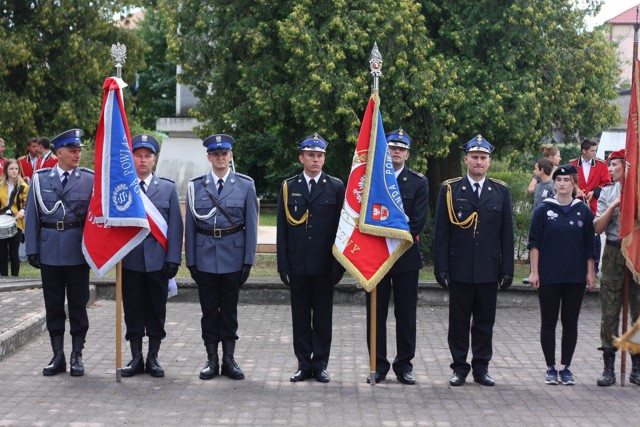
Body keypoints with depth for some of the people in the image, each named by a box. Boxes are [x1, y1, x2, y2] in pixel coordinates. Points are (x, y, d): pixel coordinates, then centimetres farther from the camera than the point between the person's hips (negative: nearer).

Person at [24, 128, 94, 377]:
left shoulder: (90, 179, 0)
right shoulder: (40, 179, 4)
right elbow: (32, 216, 5)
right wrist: (32, 249, 0)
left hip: (78, 251, -1)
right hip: (50, 251, 2)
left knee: (78, 304, 5)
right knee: (53, 305, 7)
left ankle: (77, 356, 14)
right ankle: (58, 356, 16)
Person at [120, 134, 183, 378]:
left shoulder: (168, 188, 7)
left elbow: (175, 226, 4)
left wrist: (173, 259, -4)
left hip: (157, 260, 0)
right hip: (130, 260, 0)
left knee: (156, 310, 6)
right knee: (133, 310, 6)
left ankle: (153, 358, 15)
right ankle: (136, 358, 15)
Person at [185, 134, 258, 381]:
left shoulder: (245, 185, 1)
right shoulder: (195, 186, 4)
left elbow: (251, 225, 1)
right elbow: (190, 226, 5)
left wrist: (249, 260, -4)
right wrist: (190, 260, 1)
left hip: (233, 258, -1)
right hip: (205, 257, 1)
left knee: (229, 311, 6)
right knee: (209, 311, 6)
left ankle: (229, 360, 14)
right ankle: (211, 360, 14)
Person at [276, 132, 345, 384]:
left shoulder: (336, 187, 4)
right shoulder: (288, 188, 7)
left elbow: (341, 227, 2)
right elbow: (282, 229, 6)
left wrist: (339, 264, -4)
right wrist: (283, 265, -1)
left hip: (324, 265, -1)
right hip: (298, 265, 1)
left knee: (323, 316, 4)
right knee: (300, 316, 6)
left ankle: (320, 365, 11)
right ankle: (304, 365, 13)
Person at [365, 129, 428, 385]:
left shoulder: (418, 183, 4)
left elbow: (418, 222, -3)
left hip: (406, 256, 0)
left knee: (406, 314, 3)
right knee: (376, 314, 3)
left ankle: (404, 365, 11)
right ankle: (378, 365, 11)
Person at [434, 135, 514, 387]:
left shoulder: (501, 191, 7)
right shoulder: (450, 190, 2)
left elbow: (506, 233, 7)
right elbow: (441, 232, 0)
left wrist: (507, 269, 2)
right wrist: (441, 267, -6)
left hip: (489, 269, 1)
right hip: (459, 269, -1)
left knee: (485, 321, 7)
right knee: (459, 321, 5)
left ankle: (481, 368, 16)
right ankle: (459, 368, 13)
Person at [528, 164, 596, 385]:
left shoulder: (584, 211, 5)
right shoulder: (544, 210, 0)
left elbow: (589, 245, 8)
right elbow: (534, 242, 0)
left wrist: (590, 272, 4)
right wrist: (534, 271, -5)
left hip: (575, 277, 2)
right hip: (548, 276, -1)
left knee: (570, 323, 5)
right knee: (548, 323, 3)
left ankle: (566, 368, 14)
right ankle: (551, 368, 12)